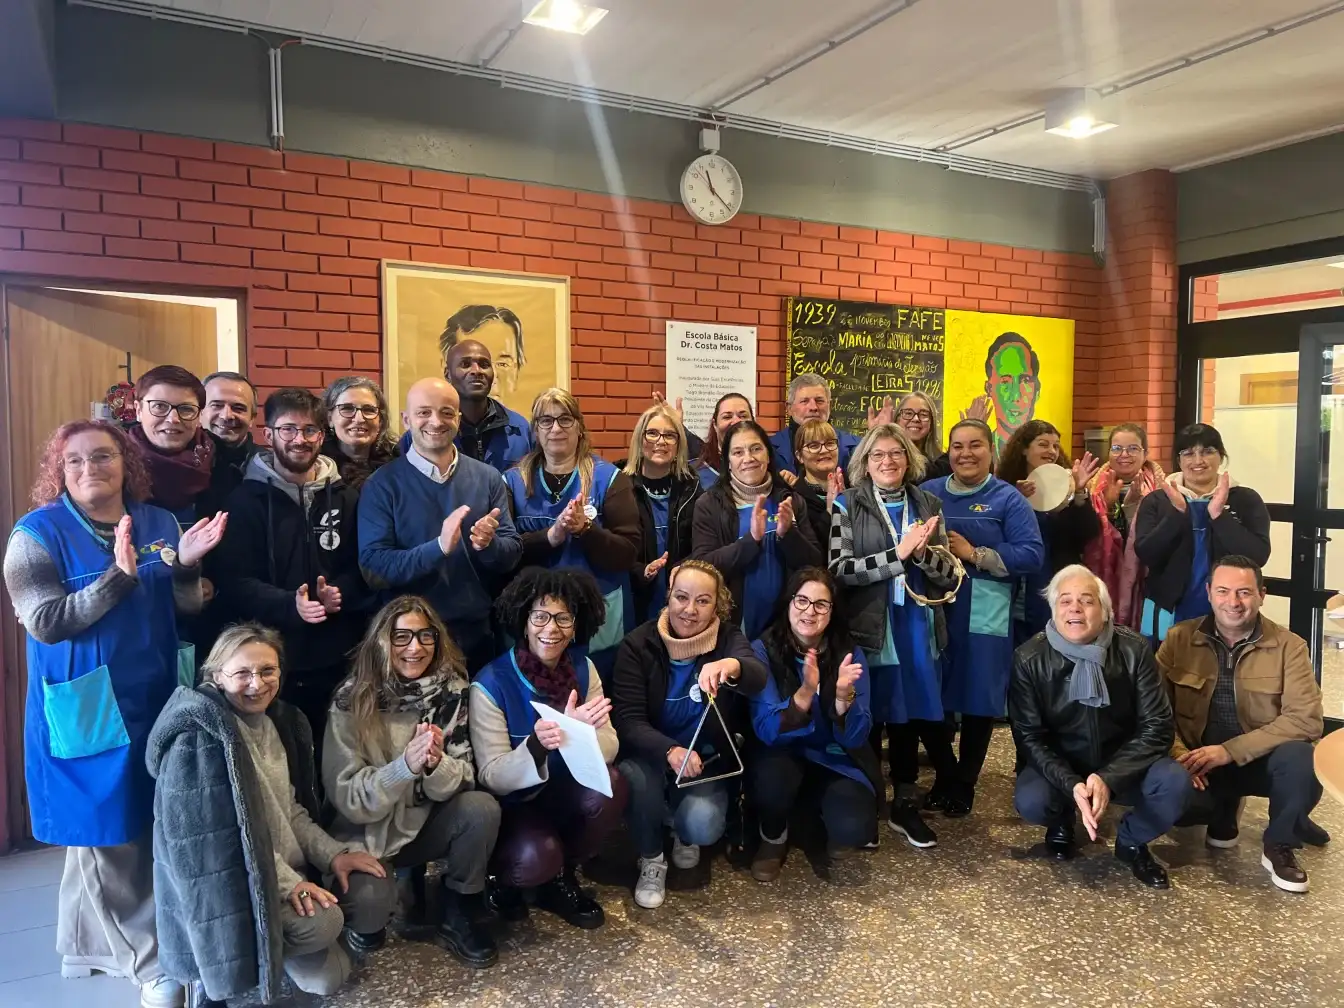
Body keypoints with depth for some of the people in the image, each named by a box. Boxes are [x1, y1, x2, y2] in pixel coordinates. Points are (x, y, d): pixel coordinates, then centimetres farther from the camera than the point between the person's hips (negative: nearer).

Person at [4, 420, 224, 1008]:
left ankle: (90, 941, 37)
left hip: (156, 704, 5)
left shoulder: (161, 524, 5)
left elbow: (187, 612, 4)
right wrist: (118, 577, -27)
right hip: (85, 709, -5)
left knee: (151, 832, 14)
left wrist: (186, 568, -16)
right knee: (104, 836, 4)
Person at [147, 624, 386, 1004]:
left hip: (291, 863, 8)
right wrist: (286, 882, -23)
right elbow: (217, 833, -22)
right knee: (322, 922, -26)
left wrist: (332, 854, -2)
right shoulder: (199, 735, -19)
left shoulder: (280, 721, 7)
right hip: (228, 879, -8)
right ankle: (219, 966, 0)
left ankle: (285, 945, 16)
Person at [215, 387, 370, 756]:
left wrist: (341, 593, -11)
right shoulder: (247, 499, 0)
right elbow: (235, 582, -7)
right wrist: (290, 605, -23)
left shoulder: (346, 497, 11)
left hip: (338, 660, 3)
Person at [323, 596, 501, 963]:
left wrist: (436, 763, -32)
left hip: (426, 824, 3)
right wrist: (406, 765, -35)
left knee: (482, 808, -25)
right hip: (368, 834, -3)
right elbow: (348, 799, -18)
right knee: (371, 898, -31)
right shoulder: (353, 701, -16)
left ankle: (457, 917, -1)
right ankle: (368, 920, 8)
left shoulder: (451, 691, -8)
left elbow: (462, 781, -9)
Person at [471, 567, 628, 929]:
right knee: (537, 855, -34)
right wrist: (537, 745, -40)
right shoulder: (491, 684, -19)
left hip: (564, 796, 4)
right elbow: (492, 777, -20)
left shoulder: (583, 669, -6)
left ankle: (561, 878, 0)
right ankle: (502, 878, 5)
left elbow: (609, 748, -13)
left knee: (610, 784, -27)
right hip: (511, 806, -4)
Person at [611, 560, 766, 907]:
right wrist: (670, 751, -39)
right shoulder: (638, 644, -10)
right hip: (652, 756, 0)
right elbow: (627, 720, -18)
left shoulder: (728, 639, -8)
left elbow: (758, 678, -31)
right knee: (638, 776, -34)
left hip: (708, 761, 0)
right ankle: (651, 860, -3)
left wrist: (732, 666, -56)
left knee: (703, 826, -27)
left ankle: (685, 835, 13)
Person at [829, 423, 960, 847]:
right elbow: (839, 569, -14)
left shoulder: (928, 505, 7)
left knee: (909, 714, 12)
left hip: (918, 628, 3)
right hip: (869, 629, -3)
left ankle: (906, 804, 27)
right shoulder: (847, 505, -3)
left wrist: (924, 555, -17)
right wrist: (898, 554, -20)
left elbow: (949, 575, 3)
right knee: (868, 719, 7)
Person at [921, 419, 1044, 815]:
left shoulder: (1008, 499, 0)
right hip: (933, 611, 3)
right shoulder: (928, 493, 9)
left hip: (984, 615, -2)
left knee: (978, 700, 5)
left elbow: (1032, 555, -9)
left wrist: (973, 553, -14)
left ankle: (964, 786, 23)